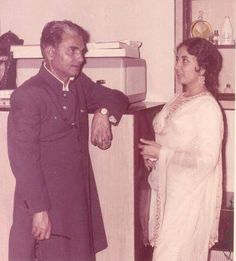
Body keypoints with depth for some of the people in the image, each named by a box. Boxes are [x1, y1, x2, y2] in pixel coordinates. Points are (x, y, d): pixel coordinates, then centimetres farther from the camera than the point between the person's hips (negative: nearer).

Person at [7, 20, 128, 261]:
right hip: (45, 202, -7)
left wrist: (103, 113, -2)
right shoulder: (27, 96, -14)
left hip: (81, 198, 7)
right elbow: (23, 158, -17)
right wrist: (39, 210, -20)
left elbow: (117, 98, 21)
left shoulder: (80, 84, 7)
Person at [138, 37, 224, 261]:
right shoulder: (178, 100, 9)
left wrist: (161, 153, -19)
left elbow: (207, 160, -22)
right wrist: (152, 154, 2)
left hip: (189, 197, -8)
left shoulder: (208, 108, -16)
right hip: (167, 190, 8)